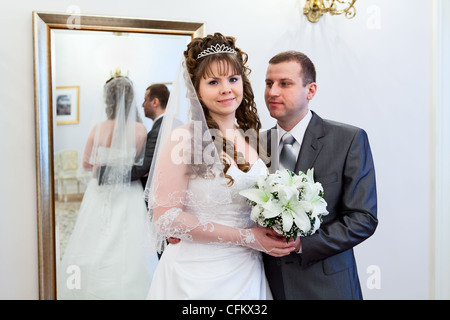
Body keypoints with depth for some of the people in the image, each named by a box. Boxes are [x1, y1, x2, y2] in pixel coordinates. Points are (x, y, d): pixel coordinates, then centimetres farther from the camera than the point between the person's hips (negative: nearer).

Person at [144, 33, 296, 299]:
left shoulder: (252, 138, 2)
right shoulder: (184, 139, -14)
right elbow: (166, 219, -18)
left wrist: (275, 236, -5)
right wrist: (245, 237, -17)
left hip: (248, 275, 5)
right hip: (198, 277, -5)